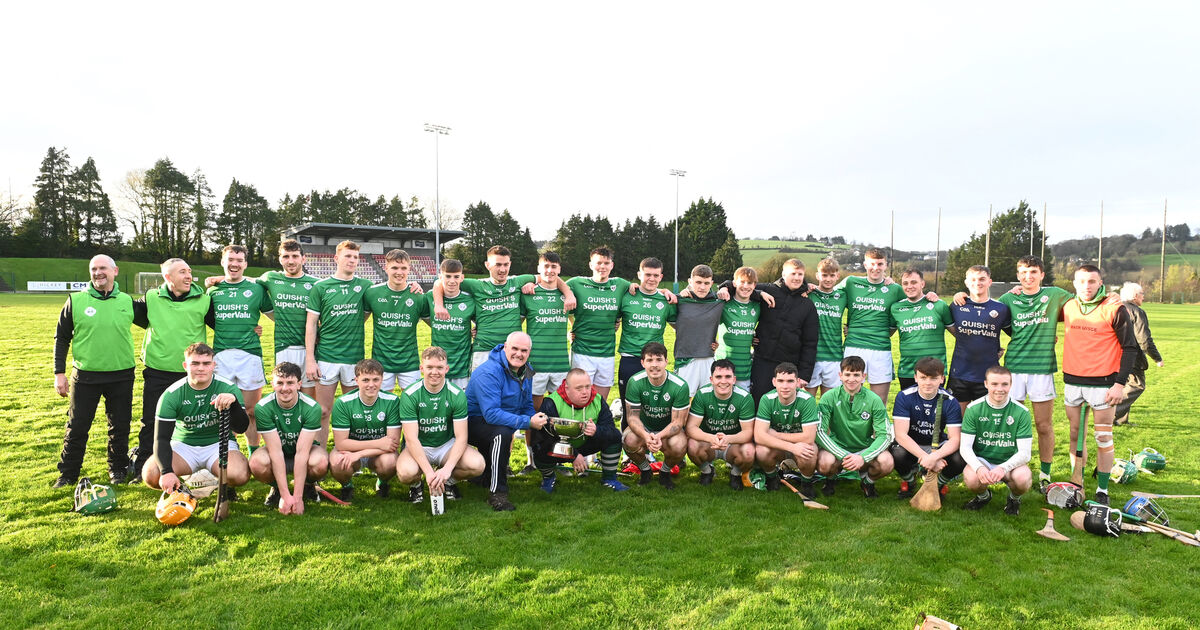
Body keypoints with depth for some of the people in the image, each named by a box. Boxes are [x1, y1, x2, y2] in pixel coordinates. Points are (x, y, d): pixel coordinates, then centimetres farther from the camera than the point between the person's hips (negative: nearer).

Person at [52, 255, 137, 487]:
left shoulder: (127, 301, 4)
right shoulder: (76, 301, 0)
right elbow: (62, 338, 4)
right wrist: (59, 373, 1)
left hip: (121, 376, 1)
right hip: (85, 376, -1)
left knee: (120, 427, 10)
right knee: (77, 427, 5)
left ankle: (117, 469, 26)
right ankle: (68, 474, 20)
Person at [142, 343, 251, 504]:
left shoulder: (228, 388, -11)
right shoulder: (171, 394, -9)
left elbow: (241, 428, -19)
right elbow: (161, 438, -12)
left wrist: (233, 402, -39)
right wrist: (167, 472, -28)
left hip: (219, 443, -1)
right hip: (184, 445, 1)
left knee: (240, 475, -31)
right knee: (151, 475, -27)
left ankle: (224, 485, 7)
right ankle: (179, 490, 8)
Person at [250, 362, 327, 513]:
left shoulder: (312, 408, -24)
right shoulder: (263, 408, -22)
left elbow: (302, 451, -27)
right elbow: (276, 451, -26)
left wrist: (297, 497, -31)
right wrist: (285, 497, -30)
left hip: (306, 452, -1)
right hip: (277, 455, 1)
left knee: (320, 462, -35)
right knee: (257, 463, -33)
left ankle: (308, 484, 2)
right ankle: (276, 488, 2)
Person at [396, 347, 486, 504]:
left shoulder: (457, 395, -11)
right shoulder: (410, 395, -15)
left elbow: (461, 437, -14)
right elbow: (411, 439, -20)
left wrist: (447, 469, -31)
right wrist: (429, 472, -33)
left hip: (447, 444, 2)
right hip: (418, 447, -2)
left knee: (477, 465, -27)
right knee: (405, 472, -35)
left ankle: (449, 481, 7)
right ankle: (415, 484, 4)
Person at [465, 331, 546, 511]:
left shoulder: (525, 371, -1)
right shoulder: (488, 373, -27)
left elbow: (527, 406, 9)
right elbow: (491, 414, -34)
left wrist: (536, 421, -14)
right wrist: (528, 422, -37)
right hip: (474, 421, -9)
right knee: (502, 433, -36)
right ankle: (496, 493, -26)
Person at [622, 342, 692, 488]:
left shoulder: (680, 386, -22)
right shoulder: (635, 382, -18)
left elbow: (678, 422, -18)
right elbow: (632, 417, -16)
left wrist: (659, 437, -39)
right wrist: (646, 436, -37)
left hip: (668, 428, -1)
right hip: (643, 427, 1)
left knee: (679, 446, -34)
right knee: (630, 441, -32)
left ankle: (665, 472, 3)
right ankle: (645, 470, 3)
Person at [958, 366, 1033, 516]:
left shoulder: (1021, 412, -8)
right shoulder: (974, 409, -8)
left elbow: (1024, 452, -12)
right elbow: (965, 447, -10)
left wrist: (1003, 468, -32)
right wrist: (979, 468, -31)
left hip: (1010, 462, 0)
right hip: (981, 460, 0)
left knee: (1023, 479, -33)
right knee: (971, 479, -32)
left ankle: (1014, 498, 7)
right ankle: (983, 496, 8)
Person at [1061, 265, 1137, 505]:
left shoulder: (1114, 309, -8)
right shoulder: (1067, 307, 4)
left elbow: (1130, 347, -7)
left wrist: (1120, 383, -12)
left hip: (1103, 383, -4)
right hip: (1072, 381, 4)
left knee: (1103, 437, 1)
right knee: (1076, 434, 12)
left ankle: (1102, 491, 10)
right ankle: (1076, 483, 23)